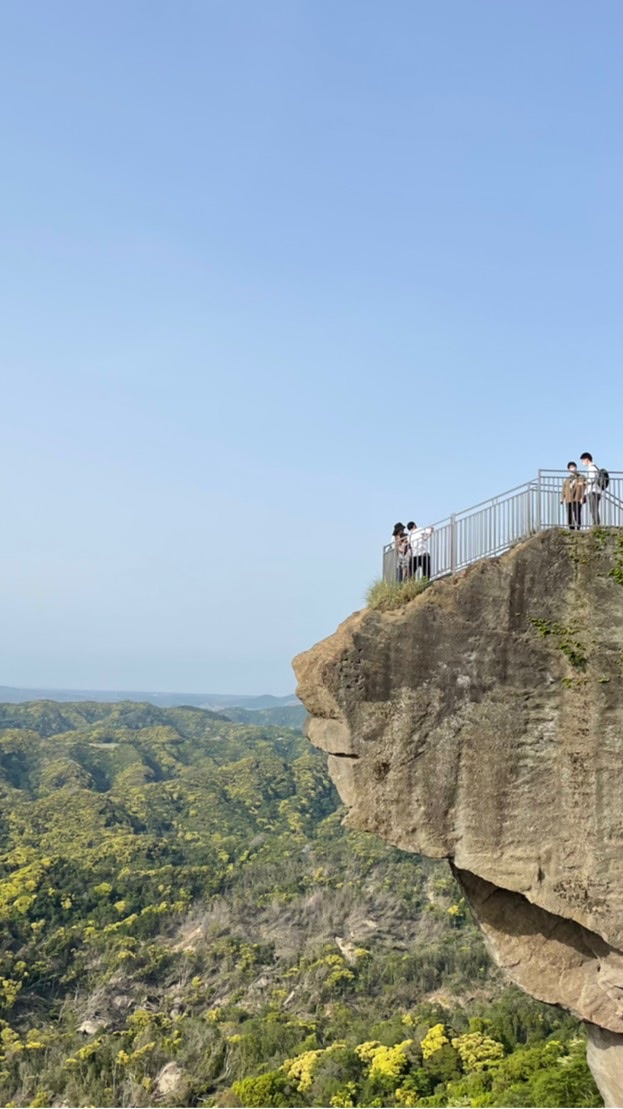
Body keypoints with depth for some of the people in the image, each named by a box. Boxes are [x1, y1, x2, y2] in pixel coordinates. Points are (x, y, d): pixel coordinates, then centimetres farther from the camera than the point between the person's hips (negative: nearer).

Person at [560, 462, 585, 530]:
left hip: (577, 499, -4)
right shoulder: (567, 479, 20)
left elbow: (583, 488, -1)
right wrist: (562, 498, 1)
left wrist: (582, 498, -12)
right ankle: (571, 530, 0)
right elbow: (563, 489, 14)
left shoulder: (580, 477, 9)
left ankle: (577, 529, -10)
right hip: (569, 500, 4)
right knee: (569, 516, -2)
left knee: (577, 515, -10)